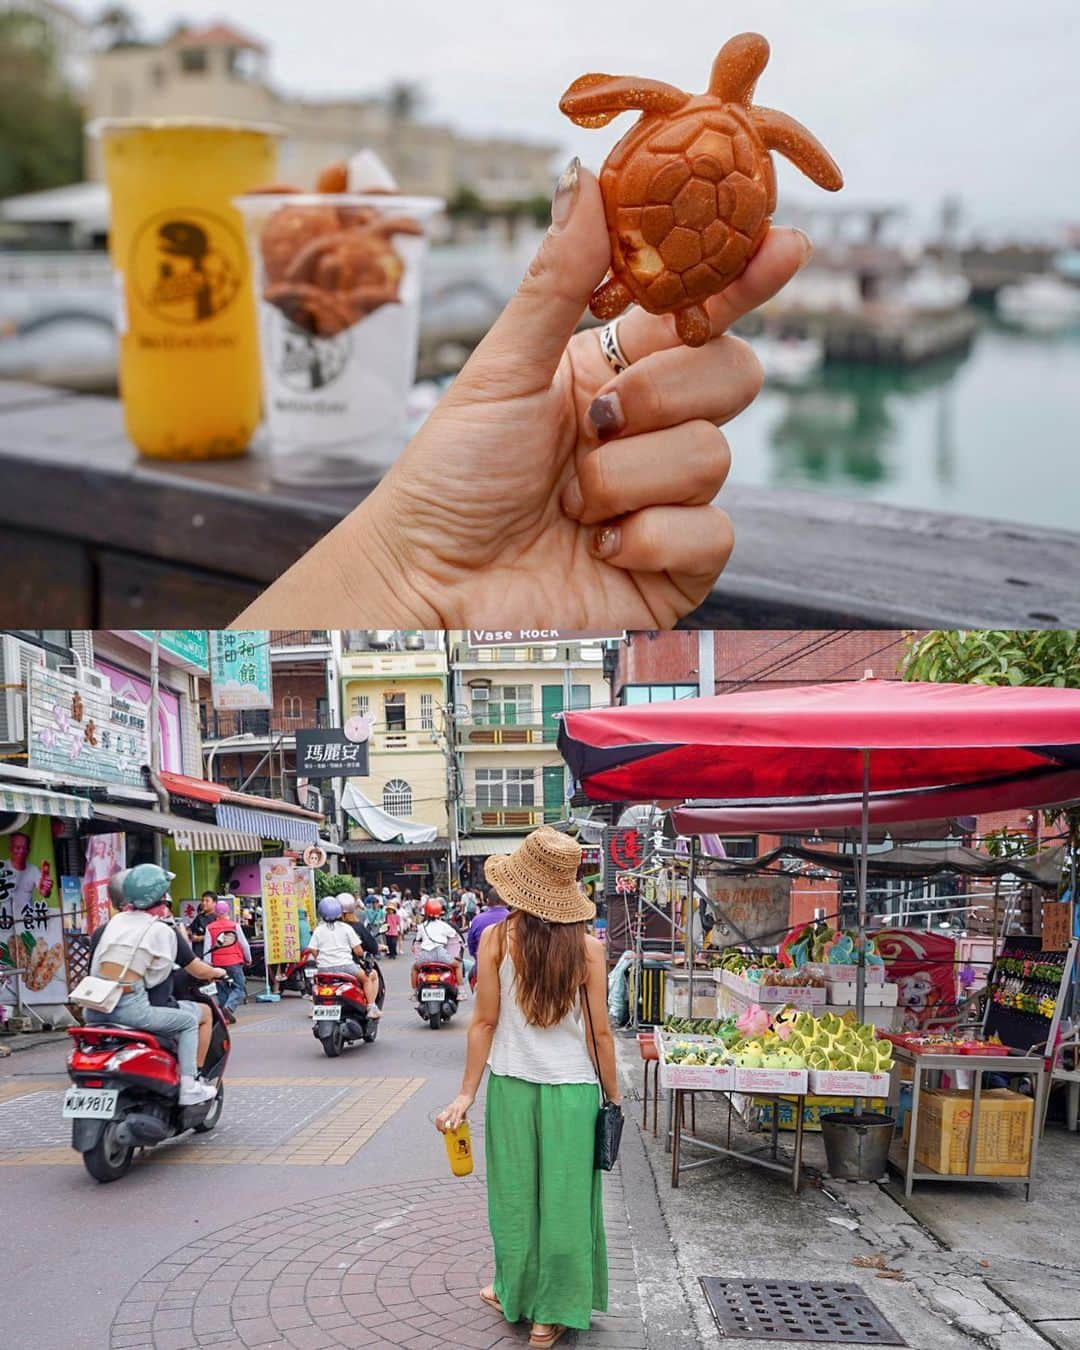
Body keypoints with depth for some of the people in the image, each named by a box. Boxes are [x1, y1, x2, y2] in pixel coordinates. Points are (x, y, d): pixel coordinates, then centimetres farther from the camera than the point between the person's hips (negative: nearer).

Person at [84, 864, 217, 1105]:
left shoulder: (116, 920, 16)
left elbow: (94, 967, 17)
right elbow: (154, 978, 0)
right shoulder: (162, 931, -1)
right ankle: (188, 1088, 4)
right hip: (130, 1009, -6)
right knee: (188, 1021, 10)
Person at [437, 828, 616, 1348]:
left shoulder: (497, 938, -9)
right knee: (564, 1199, 10)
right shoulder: (587, 948, -9)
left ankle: (516, 1293, 34)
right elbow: (599, 1032, -4)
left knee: (515, 1192, 18)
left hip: (511, 1086, 1)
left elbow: (485, 1022, -5)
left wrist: (467, 1093, 2)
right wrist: (614, 1097, 7)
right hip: (572, 1090, -1)